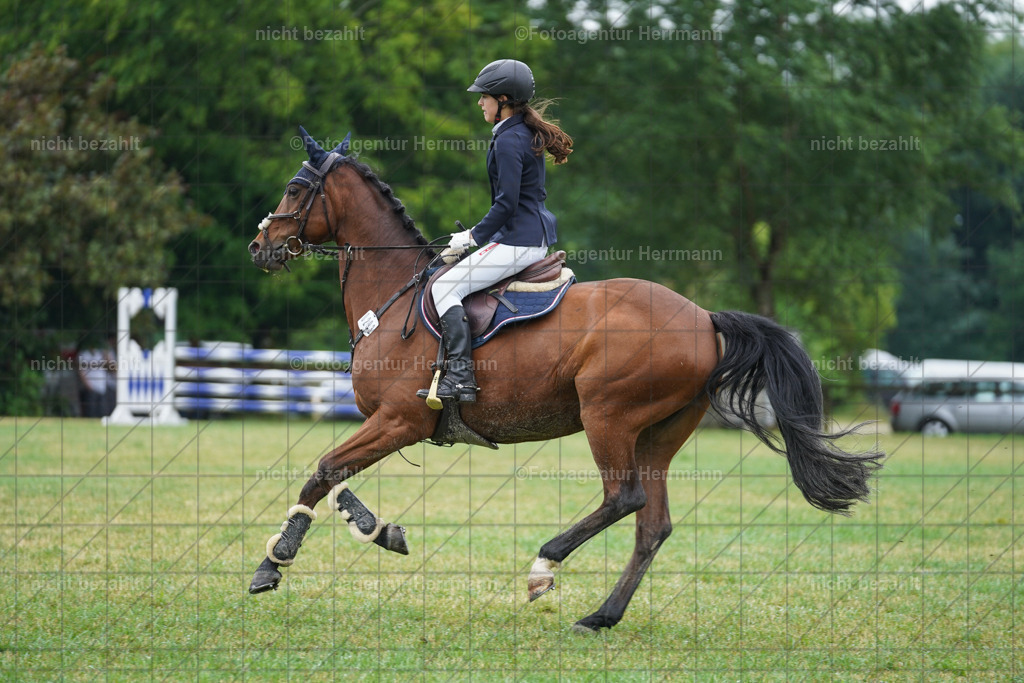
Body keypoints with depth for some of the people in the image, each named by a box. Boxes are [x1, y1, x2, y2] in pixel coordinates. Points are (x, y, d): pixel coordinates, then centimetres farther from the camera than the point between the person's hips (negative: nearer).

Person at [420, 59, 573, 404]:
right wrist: (477, 235, 20)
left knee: (444, 287, -14)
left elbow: (507, 203, -20)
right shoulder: (526, 134, 16)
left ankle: (460, 376, -22)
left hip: (519, 242, -11)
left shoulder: (508, 141, -15)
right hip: (534, 236, 11)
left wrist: (473, 237, -9)